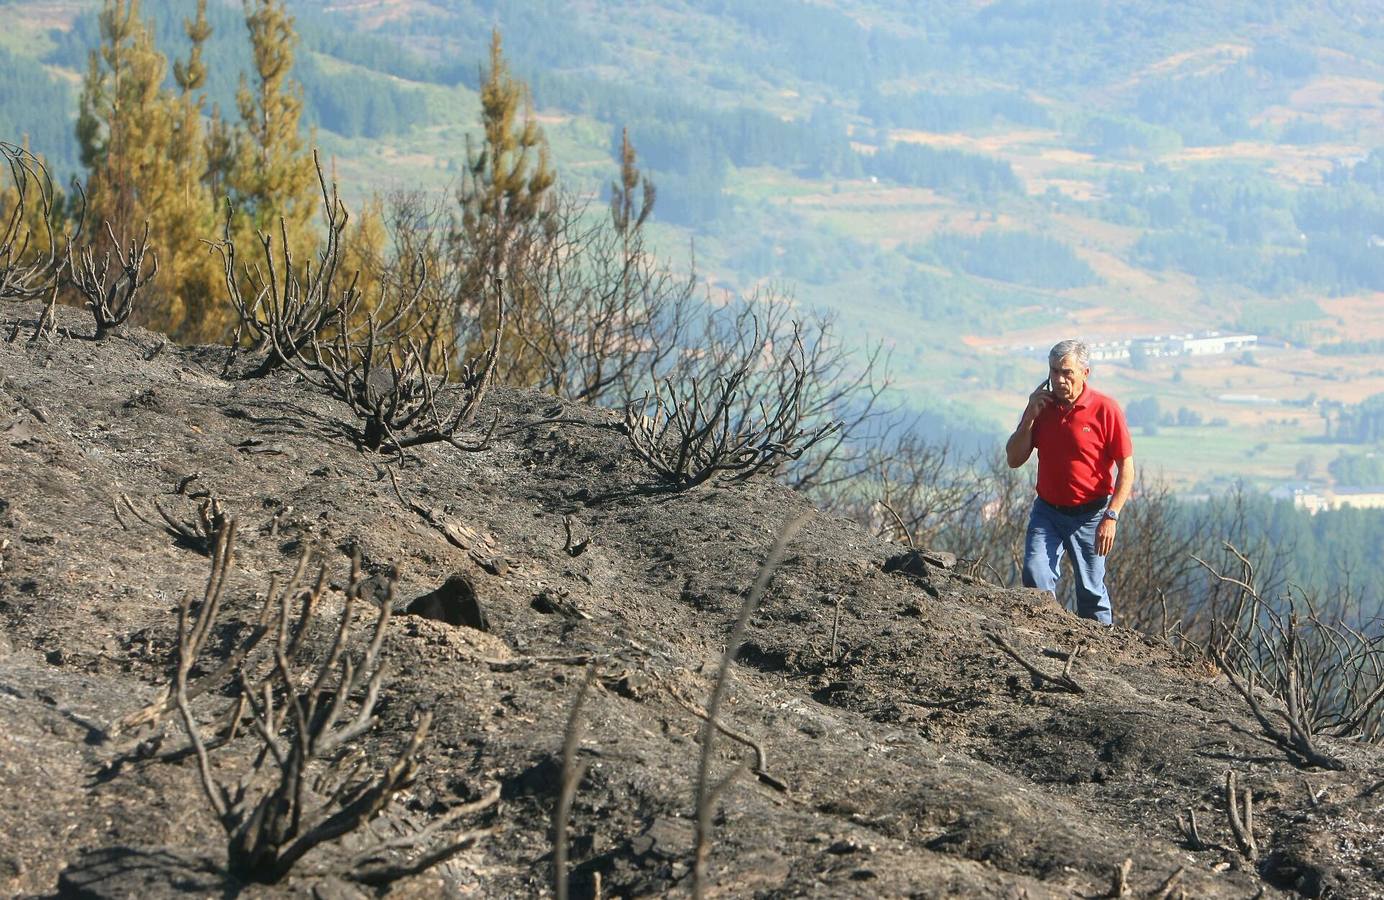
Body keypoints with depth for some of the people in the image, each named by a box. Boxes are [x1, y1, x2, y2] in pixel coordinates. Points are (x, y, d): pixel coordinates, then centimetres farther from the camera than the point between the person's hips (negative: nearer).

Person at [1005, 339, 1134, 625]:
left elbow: (1126, 468, -9)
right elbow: (1014, 460, 3)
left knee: (1091, 590, 3)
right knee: (1035, 575, -16)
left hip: (1090, 515, -3)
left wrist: (1111, 517, -17)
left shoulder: (1105, 409, -11)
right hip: (1047, 511, 3)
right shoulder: (1041, 406, 2)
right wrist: (1030, 416, -9)